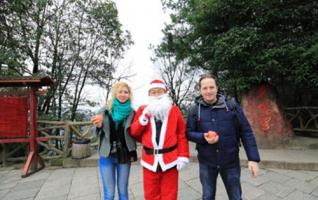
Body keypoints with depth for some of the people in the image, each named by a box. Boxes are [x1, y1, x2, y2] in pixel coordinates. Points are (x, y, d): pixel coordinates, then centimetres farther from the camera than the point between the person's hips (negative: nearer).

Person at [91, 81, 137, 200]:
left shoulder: (132, 112, -4)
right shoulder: (105, 110, -2)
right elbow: (98, 133, 5)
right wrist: (99, 125, -16)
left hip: (124, 156, 0)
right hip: (107, 156, 0)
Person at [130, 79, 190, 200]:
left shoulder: (174, 110, 2)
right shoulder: (142, 110, 5)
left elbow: (182, 134, 1)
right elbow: (133, 133, 2)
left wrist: (183, 156, -6)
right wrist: (143, 119, -12)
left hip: (170, 159, -1)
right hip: (150, 160, 1)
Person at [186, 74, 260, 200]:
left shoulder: (232, 106, -6)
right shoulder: (195, 110, -4)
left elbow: (246, 132, -5)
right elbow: (189, 133, -1)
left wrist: (253, 158, -10)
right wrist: (203, 137, -20)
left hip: (230, 161, 0)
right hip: (206, 163, 1)